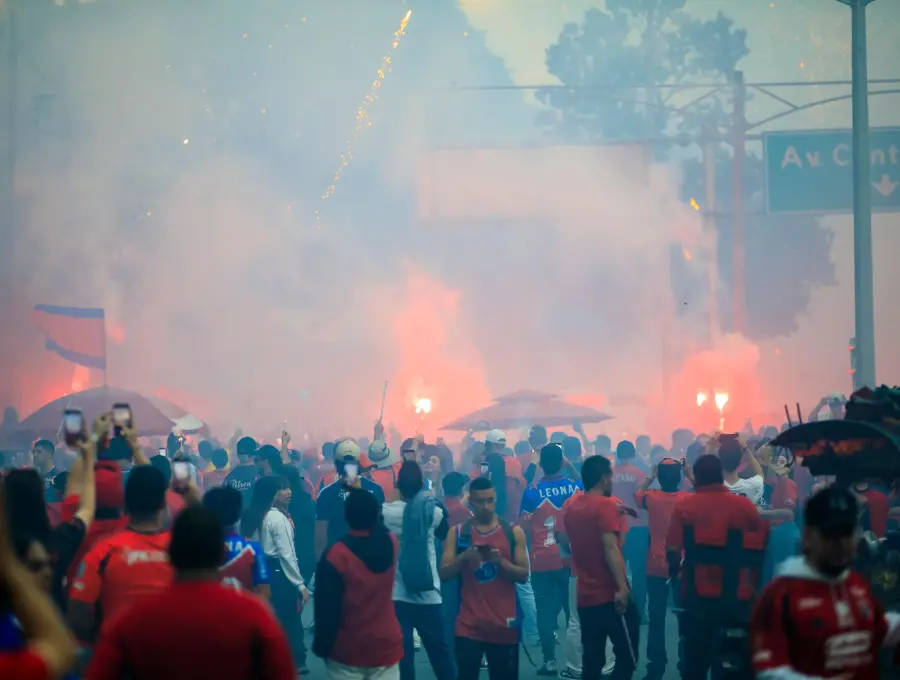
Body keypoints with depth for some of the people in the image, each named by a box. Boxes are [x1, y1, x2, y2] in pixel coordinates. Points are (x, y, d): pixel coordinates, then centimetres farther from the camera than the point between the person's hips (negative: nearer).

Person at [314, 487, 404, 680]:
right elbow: (376, 523, 22)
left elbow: (326, 607, -12)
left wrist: (322, 645, -1)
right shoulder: (390, 544, -3)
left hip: (347, 650, -3)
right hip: (386, 646, 3)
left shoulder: (336, 555, -15)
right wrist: (360, 491, 30)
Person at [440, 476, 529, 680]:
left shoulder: (513, 532, 4)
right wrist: (463, 558, -18)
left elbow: (523, 575, 1)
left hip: (503, 624, 0)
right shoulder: (457, 533, 5)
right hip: (469, 624, 0)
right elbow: (444, 574, 0)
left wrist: (501, 561, -17)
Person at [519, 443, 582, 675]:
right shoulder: (576, 487, -2)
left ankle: (550, 660, 2)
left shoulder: (532, 492, -8)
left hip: (542, 561, -2)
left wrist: (525, 556, 9)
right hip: (571, 558, 2)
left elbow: (525, 530, -5)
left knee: (546, 610, 4)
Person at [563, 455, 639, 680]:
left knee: (592, 661, 9)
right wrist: (622, 587, -26)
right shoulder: (605, 505, -11)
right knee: (627, 656, 1)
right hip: (610, 594, -7)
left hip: (585, 596, 7)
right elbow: (610, 548, -21)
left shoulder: (572, 506, 10)